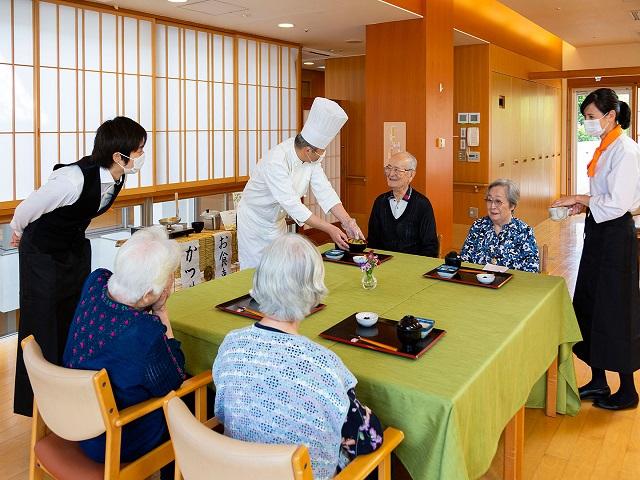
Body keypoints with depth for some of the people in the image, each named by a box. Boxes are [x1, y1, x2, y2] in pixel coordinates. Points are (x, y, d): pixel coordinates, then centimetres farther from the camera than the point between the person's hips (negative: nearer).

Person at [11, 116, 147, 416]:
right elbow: (29, 208, -18)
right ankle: (36, 400, 21)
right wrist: (18, 232, 1)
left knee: (76, 318, 14)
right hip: (42, 253, -7)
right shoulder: (74, 180, -35)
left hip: (76, 249, 7)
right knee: (43, 326, 4)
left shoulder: (117, 177, -11)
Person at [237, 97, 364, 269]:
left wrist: (348, 222, -20)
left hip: (277, 221, 7)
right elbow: (291, 203, -35)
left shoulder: (312, 157, -10)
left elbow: (324, 191, -10)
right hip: (255, 221, -7)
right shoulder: (276, 160, -32)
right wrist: (330, 229, -35)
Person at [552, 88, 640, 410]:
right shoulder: (604, 147, 11)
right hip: (598, 232, 10)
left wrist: (581, 199, -14)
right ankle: (598, 381, 28)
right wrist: (582, 205, 2)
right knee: (588, 307, 14)